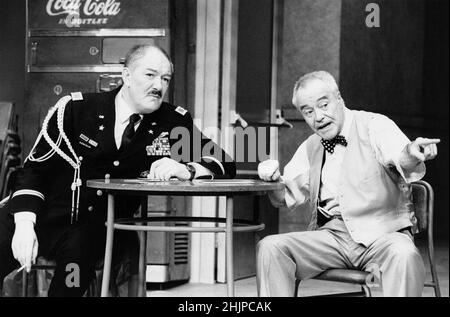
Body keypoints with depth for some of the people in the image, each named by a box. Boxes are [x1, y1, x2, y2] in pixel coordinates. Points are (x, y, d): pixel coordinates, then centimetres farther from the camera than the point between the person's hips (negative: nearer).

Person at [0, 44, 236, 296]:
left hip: (96, 229, 1)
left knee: (79, 249, -33)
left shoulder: (174, 122, 4)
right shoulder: (76, 108, -1)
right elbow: (36, 168, 0)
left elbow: (225, 164, 2)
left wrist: (185, 169, -19)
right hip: (45, 216, 0)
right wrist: (25, 225, -16)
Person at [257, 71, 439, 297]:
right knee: (270, 247, -18)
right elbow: (287, 197, 19)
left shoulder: (375, 126, 0)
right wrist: (273, 178, -4)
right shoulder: (309, 147, 17)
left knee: (404, 255, -36)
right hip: (330, 234, 4)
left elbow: (400, 158, -20)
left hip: (381, 233, -4)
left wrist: (411, 154, -45)